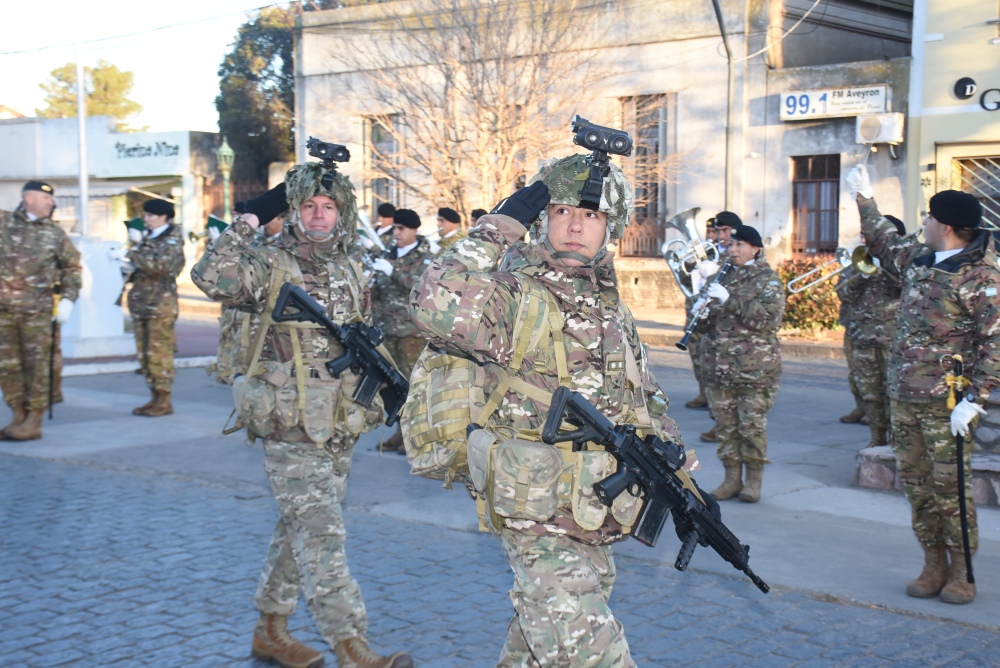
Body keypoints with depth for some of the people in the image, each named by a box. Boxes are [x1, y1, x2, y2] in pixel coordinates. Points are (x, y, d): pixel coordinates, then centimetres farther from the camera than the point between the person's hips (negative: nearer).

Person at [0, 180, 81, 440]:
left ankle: (34, 421, 5)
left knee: (35, 365, -1)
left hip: (37, 309, -1)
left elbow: (72, 267, 12)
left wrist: (68, 299, 2)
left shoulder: (55, 233, 7)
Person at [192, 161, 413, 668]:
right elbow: (213, 277, -25)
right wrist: (251, 219, -21)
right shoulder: (270, 265, -6)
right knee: (321, 536, -9)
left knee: (301, 531, 15)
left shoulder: (351, 272, 13)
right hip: (290, 426, -7)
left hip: (341, 427, 7)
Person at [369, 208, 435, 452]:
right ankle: (401, 431, 18)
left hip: (413, 329, -5)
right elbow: (377, 291, 19)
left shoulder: (426, 257, -2)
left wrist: (394, 271, -23)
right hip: (389, 328, 6)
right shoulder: (389, 254, 14)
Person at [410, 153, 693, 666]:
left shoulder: (612, 309, 11)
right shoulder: (516, 297, -15)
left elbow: (644, 403, 23)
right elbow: (436, 305, -37)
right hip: (541, 526, -8)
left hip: (594, 522, 8)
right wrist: (500, 225, -28)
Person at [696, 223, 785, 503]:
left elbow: (769, 317, -16)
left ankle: (753, 480, 10)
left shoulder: (768, 280, -1)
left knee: (752, 423, -2)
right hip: (719, 363, 5)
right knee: (725, 423, 7)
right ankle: (732, 479, 16)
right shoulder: (723, 277, 15)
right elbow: (709, 317, 22)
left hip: (755, 366, -5)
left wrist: (729, 300, -22)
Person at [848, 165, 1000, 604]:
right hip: (903, 397, 7)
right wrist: (865, 199, 37)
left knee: (950, 486, -2)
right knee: (915, 482, 10)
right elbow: (884, 244, 33)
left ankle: (960, 572, 10)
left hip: (945, 403, -7)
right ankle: (933, 564, 20)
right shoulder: (919, 259, 11)